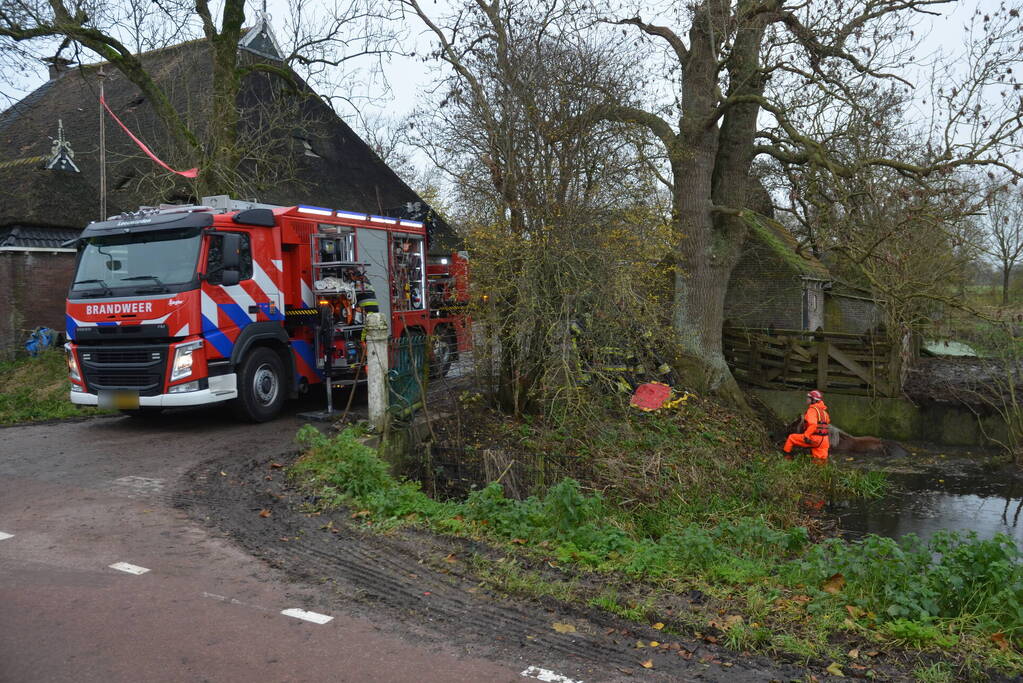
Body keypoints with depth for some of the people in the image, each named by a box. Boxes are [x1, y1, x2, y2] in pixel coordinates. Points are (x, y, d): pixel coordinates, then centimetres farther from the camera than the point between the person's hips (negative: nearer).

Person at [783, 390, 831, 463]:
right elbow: (828, 421, 34)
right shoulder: (823, 410, 15)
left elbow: (813, 424, -28)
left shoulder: (812, 409, -13)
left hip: (814, 438, -7)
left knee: (791, 438, 10)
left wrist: (806, 435, -21)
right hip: (823, 440, 8)